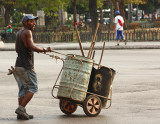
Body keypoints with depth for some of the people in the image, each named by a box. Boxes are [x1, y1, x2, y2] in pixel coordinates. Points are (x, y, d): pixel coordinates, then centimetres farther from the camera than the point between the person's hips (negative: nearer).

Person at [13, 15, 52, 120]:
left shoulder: (19, 33, 17)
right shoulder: (27, 32, -11)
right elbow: (32, 47, -23)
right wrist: (44, 50, -19)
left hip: (18, 65, 9)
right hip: (26, 67, -9)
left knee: (23, 89, 11)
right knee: (32, 88, -3)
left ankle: (21, 113, 8)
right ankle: (21, 108, -13)